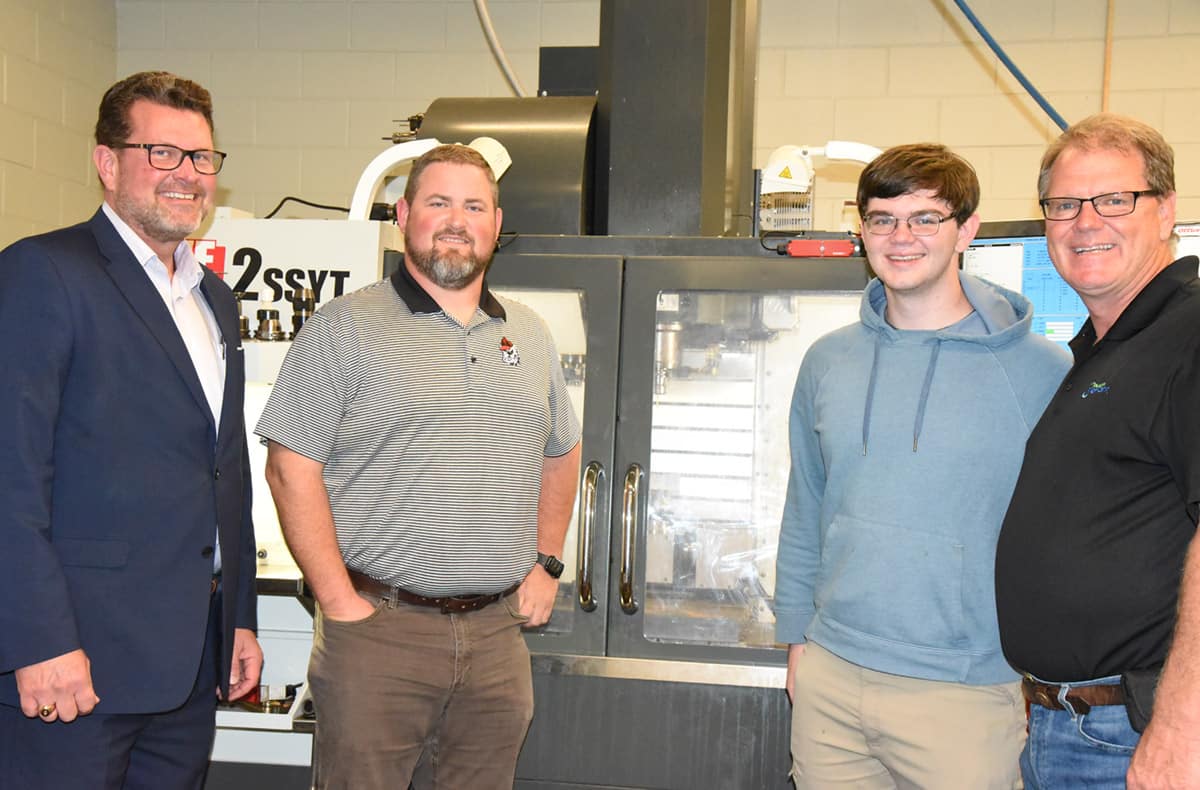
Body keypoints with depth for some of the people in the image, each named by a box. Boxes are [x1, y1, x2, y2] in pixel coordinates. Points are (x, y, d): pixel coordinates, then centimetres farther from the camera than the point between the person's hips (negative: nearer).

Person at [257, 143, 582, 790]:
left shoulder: (528, 335, 13)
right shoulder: (346, 327, -4)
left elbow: (560, 454, 23)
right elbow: (292, 468, -9)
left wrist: (546, 564, 14)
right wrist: (339, 602, -12)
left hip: (497, 632, 5)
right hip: (379, 626, -4)